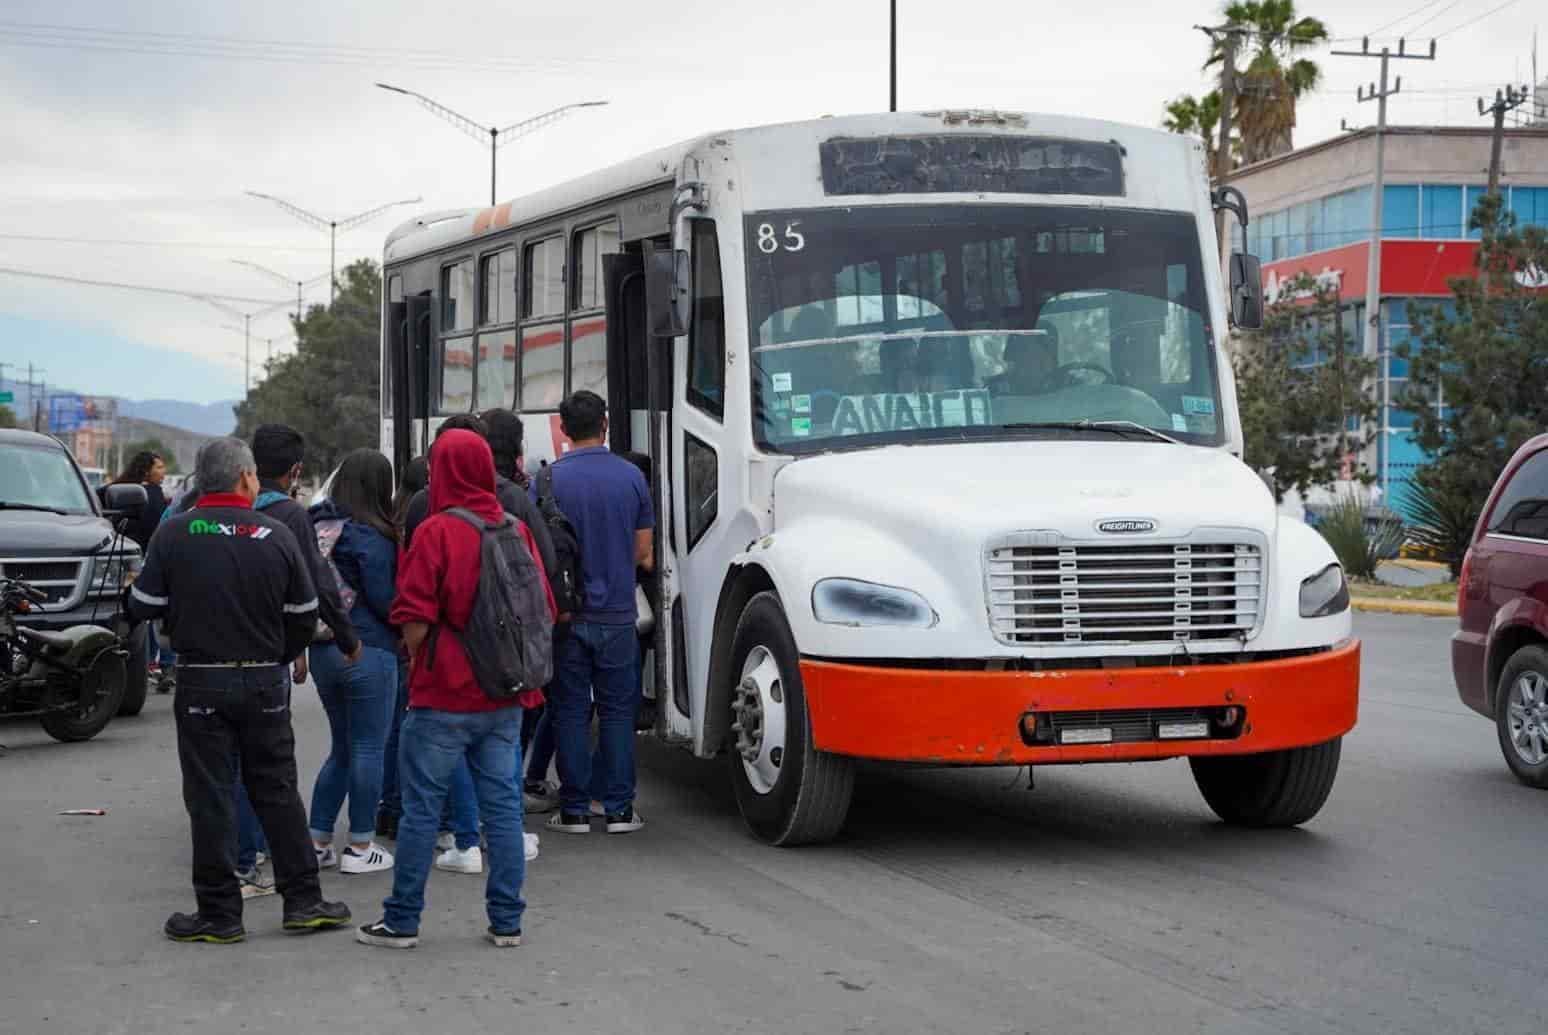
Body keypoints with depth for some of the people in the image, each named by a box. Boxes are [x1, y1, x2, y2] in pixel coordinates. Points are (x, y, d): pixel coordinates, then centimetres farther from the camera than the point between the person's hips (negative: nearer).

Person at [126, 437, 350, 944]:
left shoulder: (174, 534, -8)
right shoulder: (277, 535, -3)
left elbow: (143, 606, -4)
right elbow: (305, 613, 2)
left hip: (202, 683, -2)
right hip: (266, 682, 2)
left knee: (210, 797, 3)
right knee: (277, 790, 12)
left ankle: (219, 913, 6)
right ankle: (303, 900, 15)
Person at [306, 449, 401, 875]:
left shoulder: (318, 527, 7)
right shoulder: (371, 536, -14)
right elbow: (383, 599, -13)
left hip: (322, 649, 7)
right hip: (367, 651, -7)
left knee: (342, 748, 18)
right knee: (369, 748, 3)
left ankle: (316, 842, 17)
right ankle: (360, 848, 7)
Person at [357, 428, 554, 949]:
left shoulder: (437, 532, -13)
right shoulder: (517, 530, 4)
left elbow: (414, 617, -15)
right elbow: (544, 610, 10)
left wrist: (419, 665, 3)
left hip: (444, 698, -5)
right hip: (505, 697, 5)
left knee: (421, 807, 3)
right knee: (502, 805, 10)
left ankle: (402, 921, 9)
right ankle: (507, 920, 12)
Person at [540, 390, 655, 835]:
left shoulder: (549, 480, -7)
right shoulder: (631, 477, -1)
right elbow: (642, 551, 3)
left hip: (567, 614, -1)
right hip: (617, 613, 1)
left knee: (571, 712, 6)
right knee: (617, 711, 8)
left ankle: (574, 810, 7)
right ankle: (618, 809, 8)